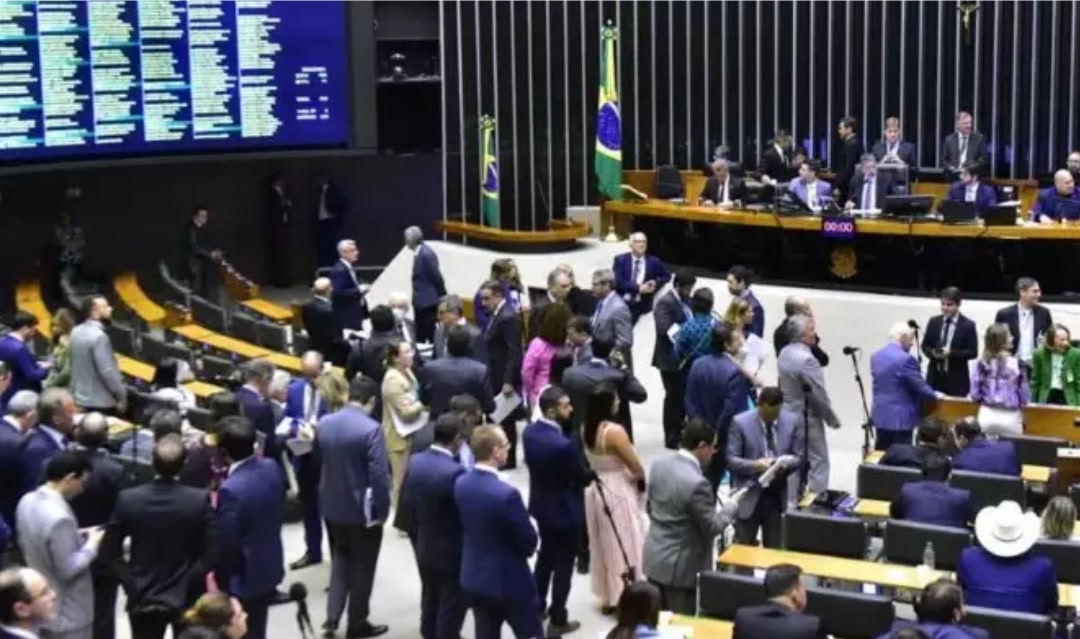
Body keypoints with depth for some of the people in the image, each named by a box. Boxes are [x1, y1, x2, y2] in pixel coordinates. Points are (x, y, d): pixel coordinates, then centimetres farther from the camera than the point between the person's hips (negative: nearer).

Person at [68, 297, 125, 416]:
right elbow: (107, 371, -23)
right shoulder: (98, 336, -21)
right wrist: (122, 394, -13)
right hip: (101, 402, -9)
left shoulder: (76, 332, 7)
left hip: (81, 399, 9)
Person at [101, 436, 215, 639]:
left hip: (144, 597, 1)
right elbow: (212, 553, -15)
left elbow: (109, 551, -6)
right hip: (187, 597, -1)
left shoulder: (128, 498, -11)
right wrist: (190, 582, -5)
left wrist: (131, 583, -1)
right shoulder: (200, 500, -16)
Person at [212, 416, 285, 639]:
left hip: (244, 578, -7)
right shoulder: (272, 469, -8)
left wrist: (221, 582, -9)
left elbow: (226, 544, -21)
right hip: (271, 567, 7)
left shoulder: (231, 490, -29)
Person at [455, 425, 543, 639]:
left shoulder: (460, 483, -6)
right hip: (510, 580, -7)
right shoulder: (506, 494, -29)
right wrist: (526, 548, 5)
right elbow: (529, 542, -17)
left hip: (474, 576, 7)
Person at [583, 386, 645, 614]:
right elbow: (635, 466, -17)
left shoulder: (585, 428, -3)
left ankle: (607, 595, 31)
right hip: (617, 491, -8)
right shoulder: (614, 431, -25)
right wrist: (642, 480, 4)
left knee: (602, 543, 19)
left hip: (595, 488, 8)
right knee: (622, 544, 7)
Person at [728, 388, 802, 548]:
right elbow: (731, 459, -8)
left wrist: (786, 463, -14)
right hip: (749, 494, -3)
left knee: (775, 547, 9)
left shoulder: (790, 423, 3)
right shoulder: (740, 422, -8)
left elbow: (798, 456, 9)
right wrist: (755, 465, -26)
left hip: (778, 495, 3)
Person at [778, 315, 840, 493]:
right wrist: (832, 419, -7)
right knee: (818, 463, 1)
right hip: (807, 419, -9)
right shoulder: (806, 359, -25)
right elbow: (819, 394, -20)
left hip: (788, 416, 9)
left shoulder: (784, 353, 3)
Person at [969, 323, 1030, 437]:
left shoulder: (980, 364, -3)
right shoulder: (1017, 364, -9)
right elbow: (1024, 396, -4)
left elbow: (975, 395, -1)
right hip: (1010, 417, -2)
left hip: (986, 415, 2)